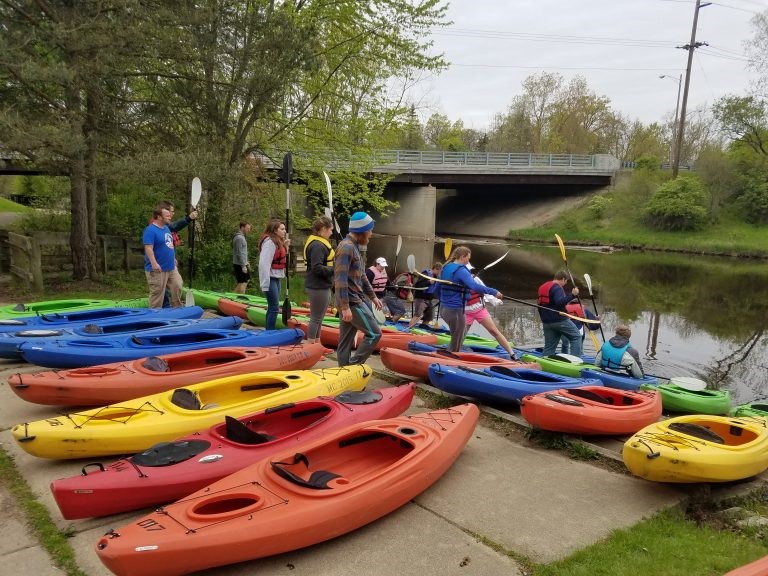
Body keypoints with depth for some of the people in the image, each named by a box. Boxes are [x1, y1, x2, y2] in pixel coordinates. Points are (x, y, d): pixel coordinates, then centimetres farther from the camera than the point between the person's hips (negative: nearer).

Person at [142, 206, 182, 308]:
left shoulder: (166, 228, 13)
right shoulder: (150, 230, -16)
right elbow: (148, 248, -24)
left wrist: (173, 258, 26)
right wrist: (154, 263, -30)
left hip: (171, 267, 9)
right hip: (158, 269, -9)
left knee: (177, 287, 13)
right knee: (157, 293, -1)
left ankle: (177, 308, 28)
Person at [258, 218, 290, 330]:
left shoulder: (278, 242, 14)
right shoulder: (269, 242, -17)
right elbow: (264, 263, -22)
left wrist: (285, 246, 5)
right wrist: (265, 284, -25)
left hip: (276, 279, 10)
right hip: (270, 279, -10)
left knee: (272, 308, 16)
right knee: (274, 308, -8)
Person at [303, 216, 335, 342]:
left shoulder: (320, 243, 14)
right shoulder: (317, 245, -19)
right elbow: (317, 268, -26)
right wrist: (335, 269, -20)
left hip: (322, 287, 11)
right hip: (318, 287, -11)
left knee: (318, 318, 18)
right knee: (316, 318, -1)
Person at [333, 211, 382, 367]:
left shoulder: (354, 247, 17)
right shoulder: (346, 247, -15)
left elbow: (361, 276, 25)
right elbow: (340, 280, -22)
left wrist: (373, 296, 26)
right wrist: (345, 307, -25)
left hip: (357, 300, 9)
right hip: (351, 302, -9)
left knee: (346, 342, 11)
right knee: (374, 333, -6)